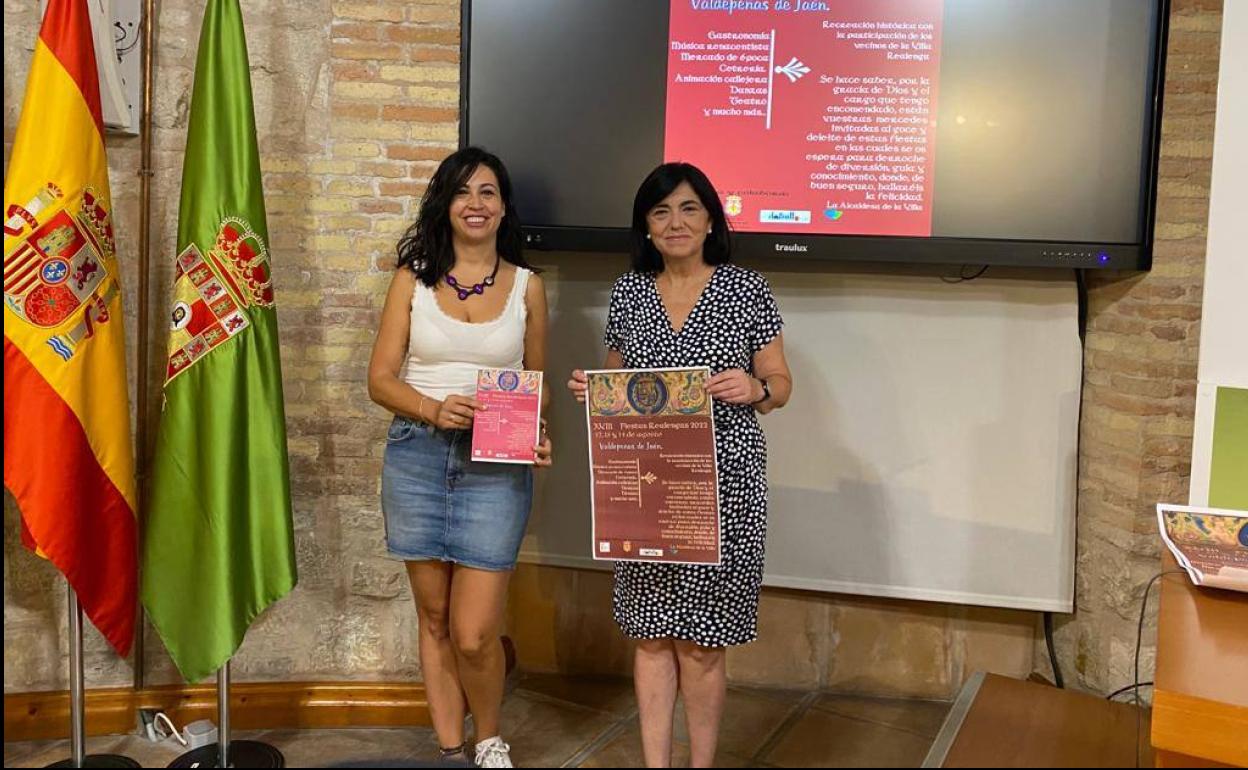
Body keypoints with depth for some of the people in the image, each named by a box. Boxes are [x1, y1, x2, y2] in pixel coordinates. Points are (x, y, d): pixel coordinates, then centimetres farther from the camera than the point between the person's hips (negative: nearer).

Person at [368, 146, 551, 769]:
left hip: (496, 467, -1)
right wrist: (434, 408, -15)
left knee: (473, 635, -5)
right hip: (417, 456, 1)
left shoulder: (527, 286, 6)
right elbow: (381, 379, 3)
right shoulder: (413, 278, 5)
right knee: (434, 620, 11)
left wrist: (539, 439, -8)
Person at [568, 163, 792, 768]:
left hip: (723, 482, -3)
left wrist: (753, 389, -17)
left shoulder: (746, 289, 1)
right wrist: (591, 389, -3)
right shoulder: (628, 291, 9)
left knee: (701, 641, 3)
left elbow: (780, 384, 4)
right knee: (651, 633, 6)